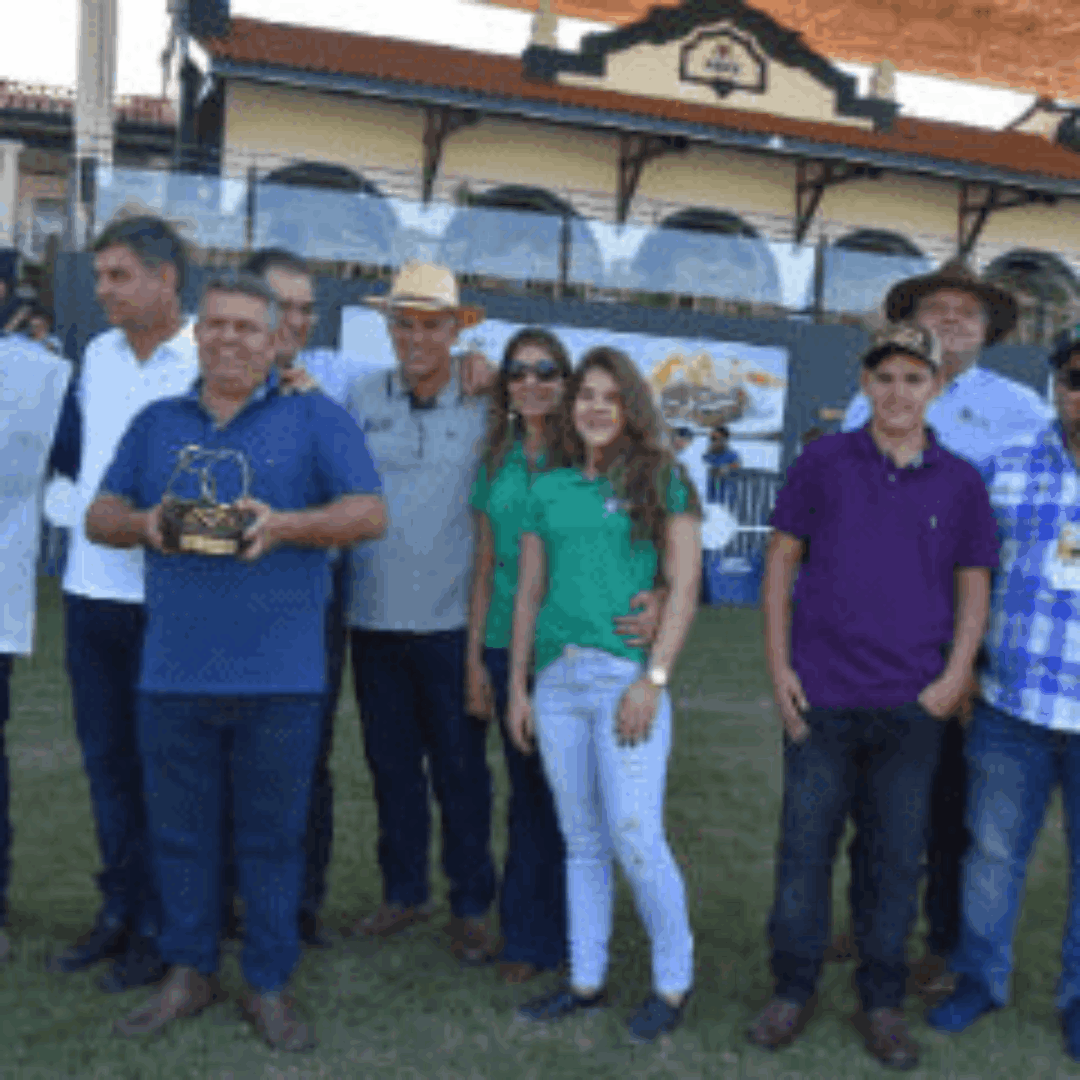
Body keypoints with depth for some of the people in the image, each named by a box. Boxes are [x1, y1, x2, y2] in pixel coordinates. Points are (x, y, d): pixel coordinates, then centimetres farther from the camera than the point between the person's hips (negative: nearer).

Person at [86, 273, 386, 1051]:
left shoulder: (315, 419, 4)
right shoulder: (157, 424, 15)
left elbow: (370, 514, -5)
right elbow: (99, 515, 13)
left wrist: (283, 525, -21)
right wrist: (143, 523, -10)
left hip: (280, 672, -3)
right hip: (174, 667, 3)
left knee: (274, 833, 6)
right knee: (181, 828, 11)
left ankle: (269, 986, 19)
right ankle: (189, 973, 27)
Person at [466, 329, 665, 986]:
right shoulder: (496, 464, 10)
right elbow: (486, 567, 14)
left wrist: (658, 600, -26)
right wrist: (475, 660, 11)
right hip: (509, 650, 3)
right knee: (529, 794, 10)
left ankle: (570, 936, 20)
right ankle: (530, 938, 23)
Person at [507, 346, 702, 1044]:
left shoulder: (662, 481, 2)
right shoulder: (548, 491, 13)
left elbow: (684, 588, -4)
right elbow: (529, 594, 15)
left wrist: (654, 678, -12)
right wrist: (517, 686, 11)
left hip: (627, 675, -4)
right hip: (557, 679, 4)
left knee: (636, 840, -5)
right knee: (581, 842, 12)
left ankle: (675, 979, 15)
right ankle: (587, 980, 24)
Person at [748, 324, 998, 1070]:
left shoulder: (960, 483, 5)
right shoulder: (823, 464, 1)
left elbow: (974, 587, 9)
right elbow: (782, 561, 4)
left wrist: (954, 678, -3)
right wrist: (778, 665, -2)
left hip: (912, 704, 1)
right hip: (821, 698, -1)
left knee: (898, 856, 9)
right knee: (805, 846, 6)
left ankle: (883, 1002, 25)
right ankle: (792, 992, 23)